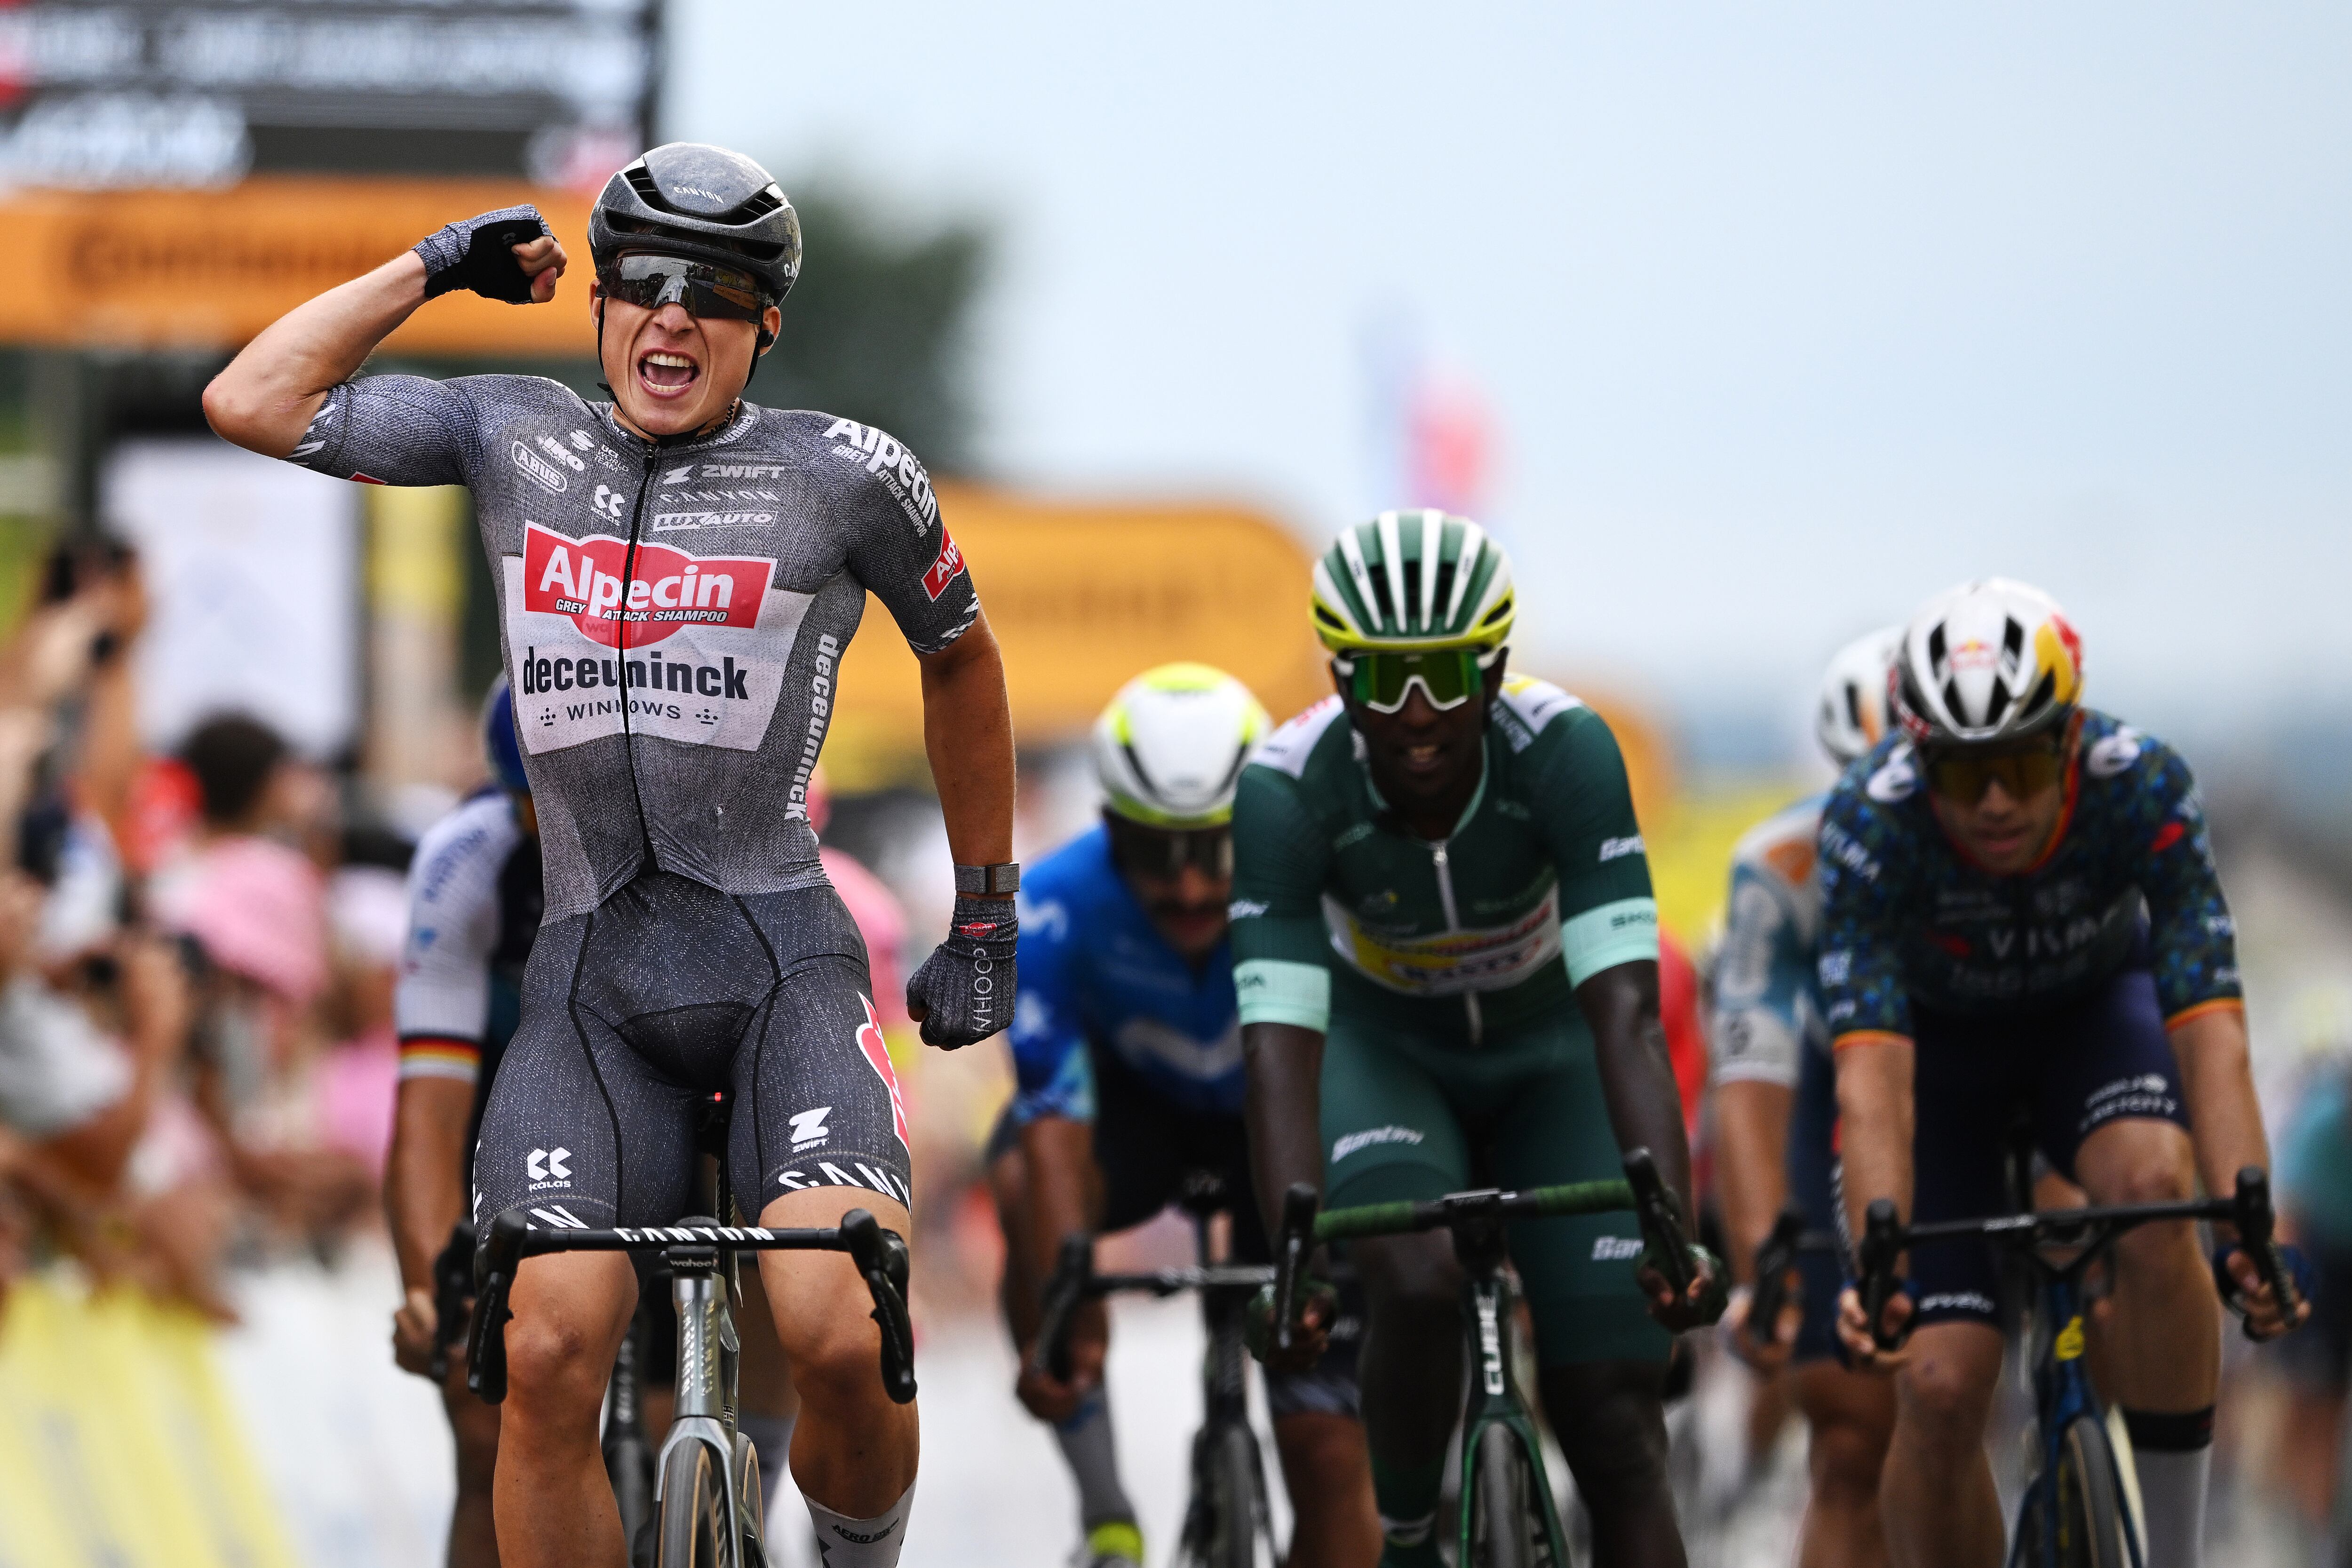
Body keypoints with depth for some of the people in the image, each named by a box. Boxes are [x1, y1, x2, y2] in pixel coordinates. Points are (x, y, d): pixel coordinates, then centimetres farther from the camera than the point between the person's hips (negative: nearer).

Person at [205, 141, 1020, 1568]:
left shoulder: (845, 476, 1)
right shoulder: (517, 439, 9)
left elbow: (962, 659, 17)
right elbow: (253, 402, 10)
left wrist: (987, 926, 19)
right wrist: (431, 269, 9)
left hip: (782, 963, -2)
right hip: (593, 981, 2)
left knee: (844, 1338, -23)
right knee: (549, 1358, -17)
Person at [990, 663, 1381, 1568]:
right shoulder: (1059, 910, -33)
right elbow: (1055, 1129, -39)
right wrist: (1068, 1317, -52)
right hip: (1130, 1095, 0)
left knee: (1330, 1452, -11)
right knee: (1026, 1188, -35)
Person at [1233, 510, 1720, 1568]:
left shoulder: (1565, 753, -31)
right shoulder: (1286, 791, -30)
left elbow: (1626, 1012, -38)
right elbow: (1281, 1048, -35)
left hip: (1549, 1052, 0)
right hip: (1385, 1051, 0)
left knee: (1613, 1423, -10)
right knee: (1419, 1285, -31)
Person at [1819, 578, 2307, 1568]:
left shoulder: (2144, 789, -33)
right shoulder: (1870, 824, -35)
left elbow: (2210, 1031, -39)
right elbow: (1872, 1074, -42)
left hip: (2096, 1008, 0)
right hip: (1938, 1034, 0)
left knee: (2153, 1191, -33)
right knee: (1940, 1386, -15)